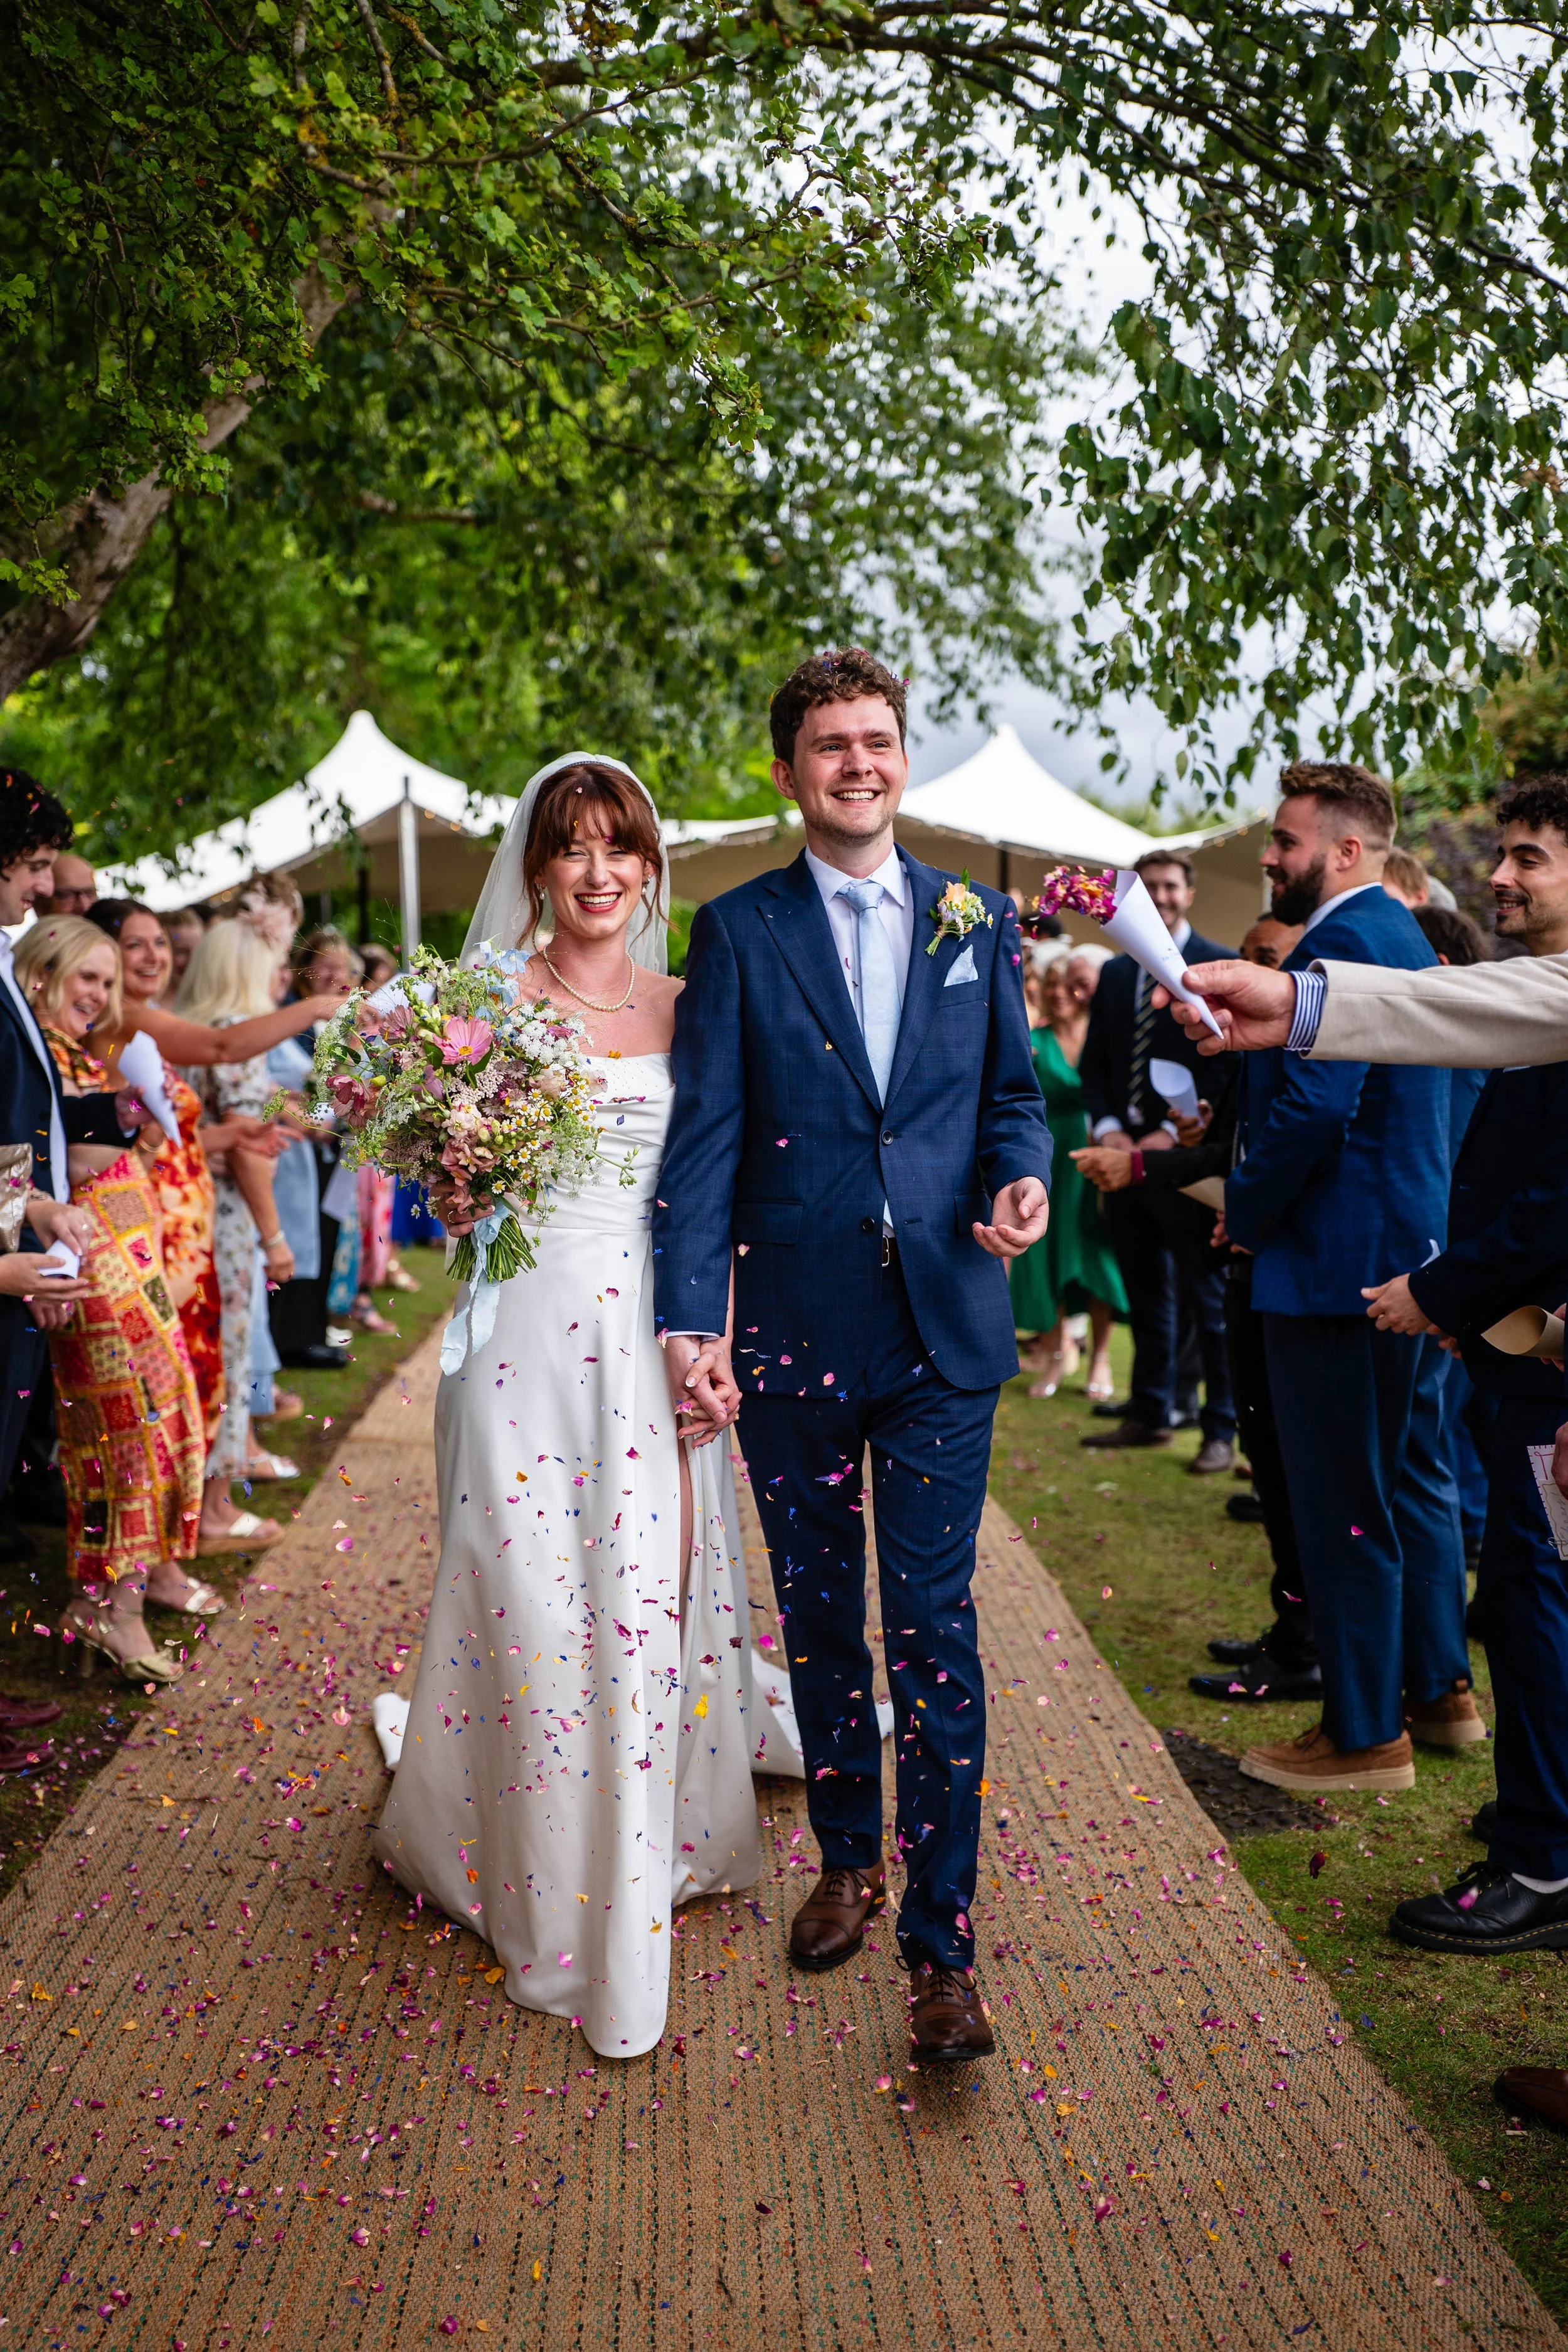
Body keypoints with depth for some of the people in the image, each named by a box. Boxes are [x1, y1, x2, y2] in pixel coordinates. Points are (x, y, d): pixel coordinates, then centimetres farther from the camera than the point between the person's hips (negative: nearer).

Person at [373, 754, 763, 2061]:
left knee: (657, 1591, 5)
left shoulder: (685, 1006, 9)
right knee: (537, 1596, 1)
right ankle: (551, 1871, 19)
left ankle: (654, 1843, 25)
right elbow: (454, 1190, 2)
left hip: (658, 1331, 3)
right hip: (532, 1325, -2)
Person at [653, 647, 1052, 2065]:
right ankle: (848, 1862, 35)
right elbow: (704, 1138, -4)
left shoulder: (977, 922, 8)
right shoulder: (737, 931, 2)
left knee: (935, 1630, -2)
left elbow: (1015, 1090, 13)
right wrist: (689, 1317, -13)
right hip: (794, 1331, 0)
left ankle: (942, 1947, 6)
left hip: (944, 1327, 0)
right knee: (819, 1620, 14)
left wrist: (1027, 1175, -10)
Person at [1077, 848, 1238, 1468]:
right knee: (1144, 1296, 14)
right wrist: (1107, 1127, -2)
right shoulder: (1115, 973, 15)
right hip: (1126, 1154, 6)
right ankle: (1150, 1413, 24)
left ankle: (1221, 1430, 5)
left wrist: (1174, 1135, -14)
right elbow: (1093, 1063, 15)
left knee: (1208, 1300, -2)